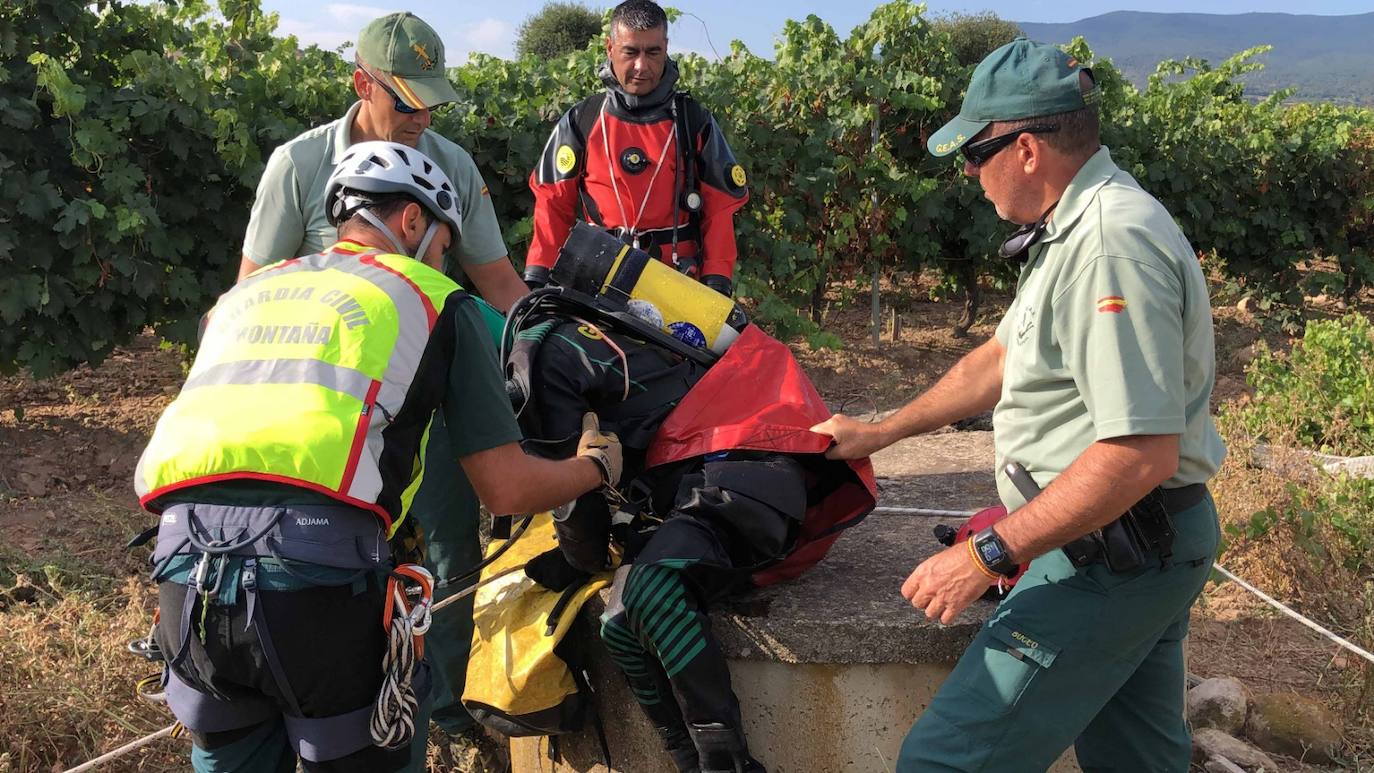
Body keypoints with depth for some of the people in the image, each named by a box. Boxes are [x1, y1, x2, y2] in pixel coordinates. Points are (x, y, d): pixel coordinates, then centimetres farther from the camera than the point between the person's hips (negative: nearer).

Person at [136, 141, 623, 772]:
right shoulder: (434, 299, 12)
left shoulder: (243, 292, 27)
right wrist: (596, 467, 27)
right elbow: (506, 489, 8)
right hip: (320, 571, -5)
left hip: (183, 560, 5)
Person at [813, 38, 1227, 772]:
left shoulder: (1112, 246, -23)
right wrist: (880, 432, 22)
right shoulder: (1077, 227, 11)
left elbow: (1143, 453, -29)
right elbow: (1002, 357, 19)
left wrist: (988, 554, -25)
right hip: (1139, 547, 10)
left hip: (1113, 556, -10)